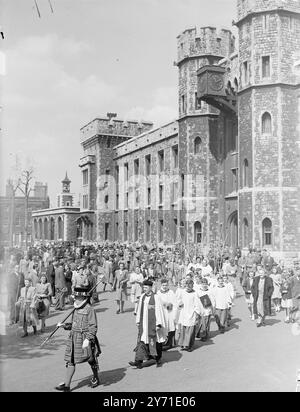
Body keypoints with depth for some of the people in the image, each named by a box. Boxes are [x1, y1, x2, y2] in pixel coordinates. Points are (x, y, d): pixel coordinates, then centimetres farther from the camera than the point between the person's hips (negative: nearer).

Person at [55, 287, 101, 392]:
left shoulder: (90, 309, -14)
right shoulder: (76, 309, 11)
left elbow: (93, 327, -18)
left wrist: (88, 339, -27)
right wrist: (64, 325, 6)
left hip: (85, 339, -7)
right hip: (74, 338, 7)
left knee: (91, 360, 10)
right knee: (70, 361, 3)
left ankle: (96, 378, 33)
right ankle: (66, 385, 6)